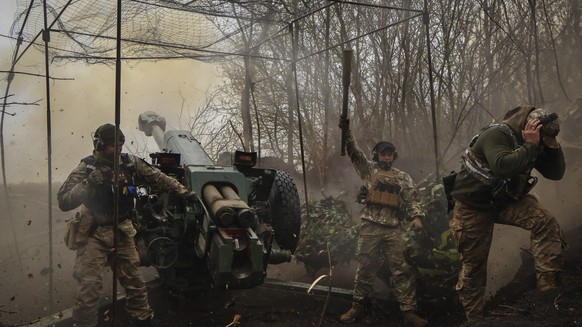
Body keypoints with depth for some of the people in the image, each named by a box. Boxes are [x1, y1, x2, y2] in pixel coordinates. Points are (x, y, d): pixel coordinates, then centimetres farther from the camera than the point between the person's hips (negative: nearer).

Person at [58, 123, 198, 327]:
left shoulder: (130, 163, -1)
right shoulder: (86, 168, -11)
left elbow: (157, 177, 7)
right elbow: (63, 202, -17)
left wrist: (183, 191, 3)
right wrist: (88, 184, -30)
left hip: (123, 232, 4)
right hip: (95, 234, -4)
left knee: (133, 279, 13)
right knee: (90, 285, -7)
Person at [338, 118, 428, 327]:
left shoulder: (403, 178, 17)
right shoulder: (369, 169, 14)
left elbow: (412, 199, 10)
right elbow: (353, 151, 6)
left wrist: (416, 216, -8)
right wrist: (346, 131, -5)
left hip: (393, 229, 1)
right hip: (370, 227, -1)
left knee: (401, 270, -2)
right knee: (365, 268, 5)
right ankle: (359, 306, 16)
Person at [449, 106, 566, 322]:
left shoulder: (534, 143, -2)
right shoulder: (496, 135, -26)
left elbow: (556, 173, -1)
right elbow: (503, 167, -44)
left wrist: (551, 143, -13)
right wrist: (530, 145, -34)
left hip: (505, 199, 6)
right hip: (473, 206, -6)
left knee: (546, 222, -20)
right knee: (473, 264, 2)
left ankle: (548, 287, -14)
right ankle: (473, 317, 20)